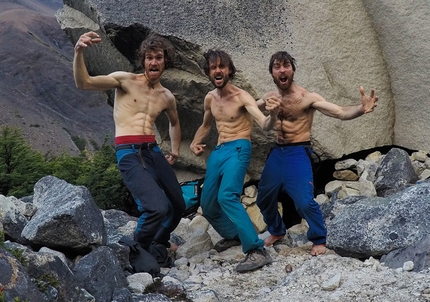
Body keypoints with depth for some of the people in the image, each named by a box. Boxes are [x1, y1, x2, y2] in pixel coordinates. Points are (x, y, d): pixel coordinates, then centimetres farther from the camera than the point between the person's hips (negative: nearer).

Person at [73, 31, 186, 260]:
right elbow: (84, 83, -16)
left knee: (178, 206, 13)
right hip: (129, 154, -7)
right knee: (157, 207, -24)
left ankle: (159, 243, 44)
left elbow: (174, 123, 37)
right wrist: (79, 52, -31)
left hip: (154, 152, 7)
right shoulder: (126, 80, -2)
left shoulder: (167, 97, 14)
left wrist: (175, 150, 32)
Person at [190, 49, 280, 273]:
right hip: (217, 151, 8)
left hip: (238, 149, -8)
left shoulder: (241, 97, -10)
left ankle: (257, 251, -32)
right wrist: (195, 143, 10)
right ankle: (233, 235, 41)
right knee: (208, 204, 13)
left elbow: (265, 126, -20)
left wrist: (272, 115, -43)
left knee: (227, 196, -29)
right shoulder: (209, 99, 10)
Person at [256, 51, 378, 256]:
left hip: (298, 153, -6)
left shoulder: (307, 98, -14)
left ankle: (319, 240, 5)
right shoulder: (270, 97, 4)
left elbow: (341, 112, -24)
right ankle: (277, 231, 42)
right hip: (277, 152, 6)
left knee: (304, 202, -18)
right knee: (264, 198, 16)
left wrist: (362, 108, -42)